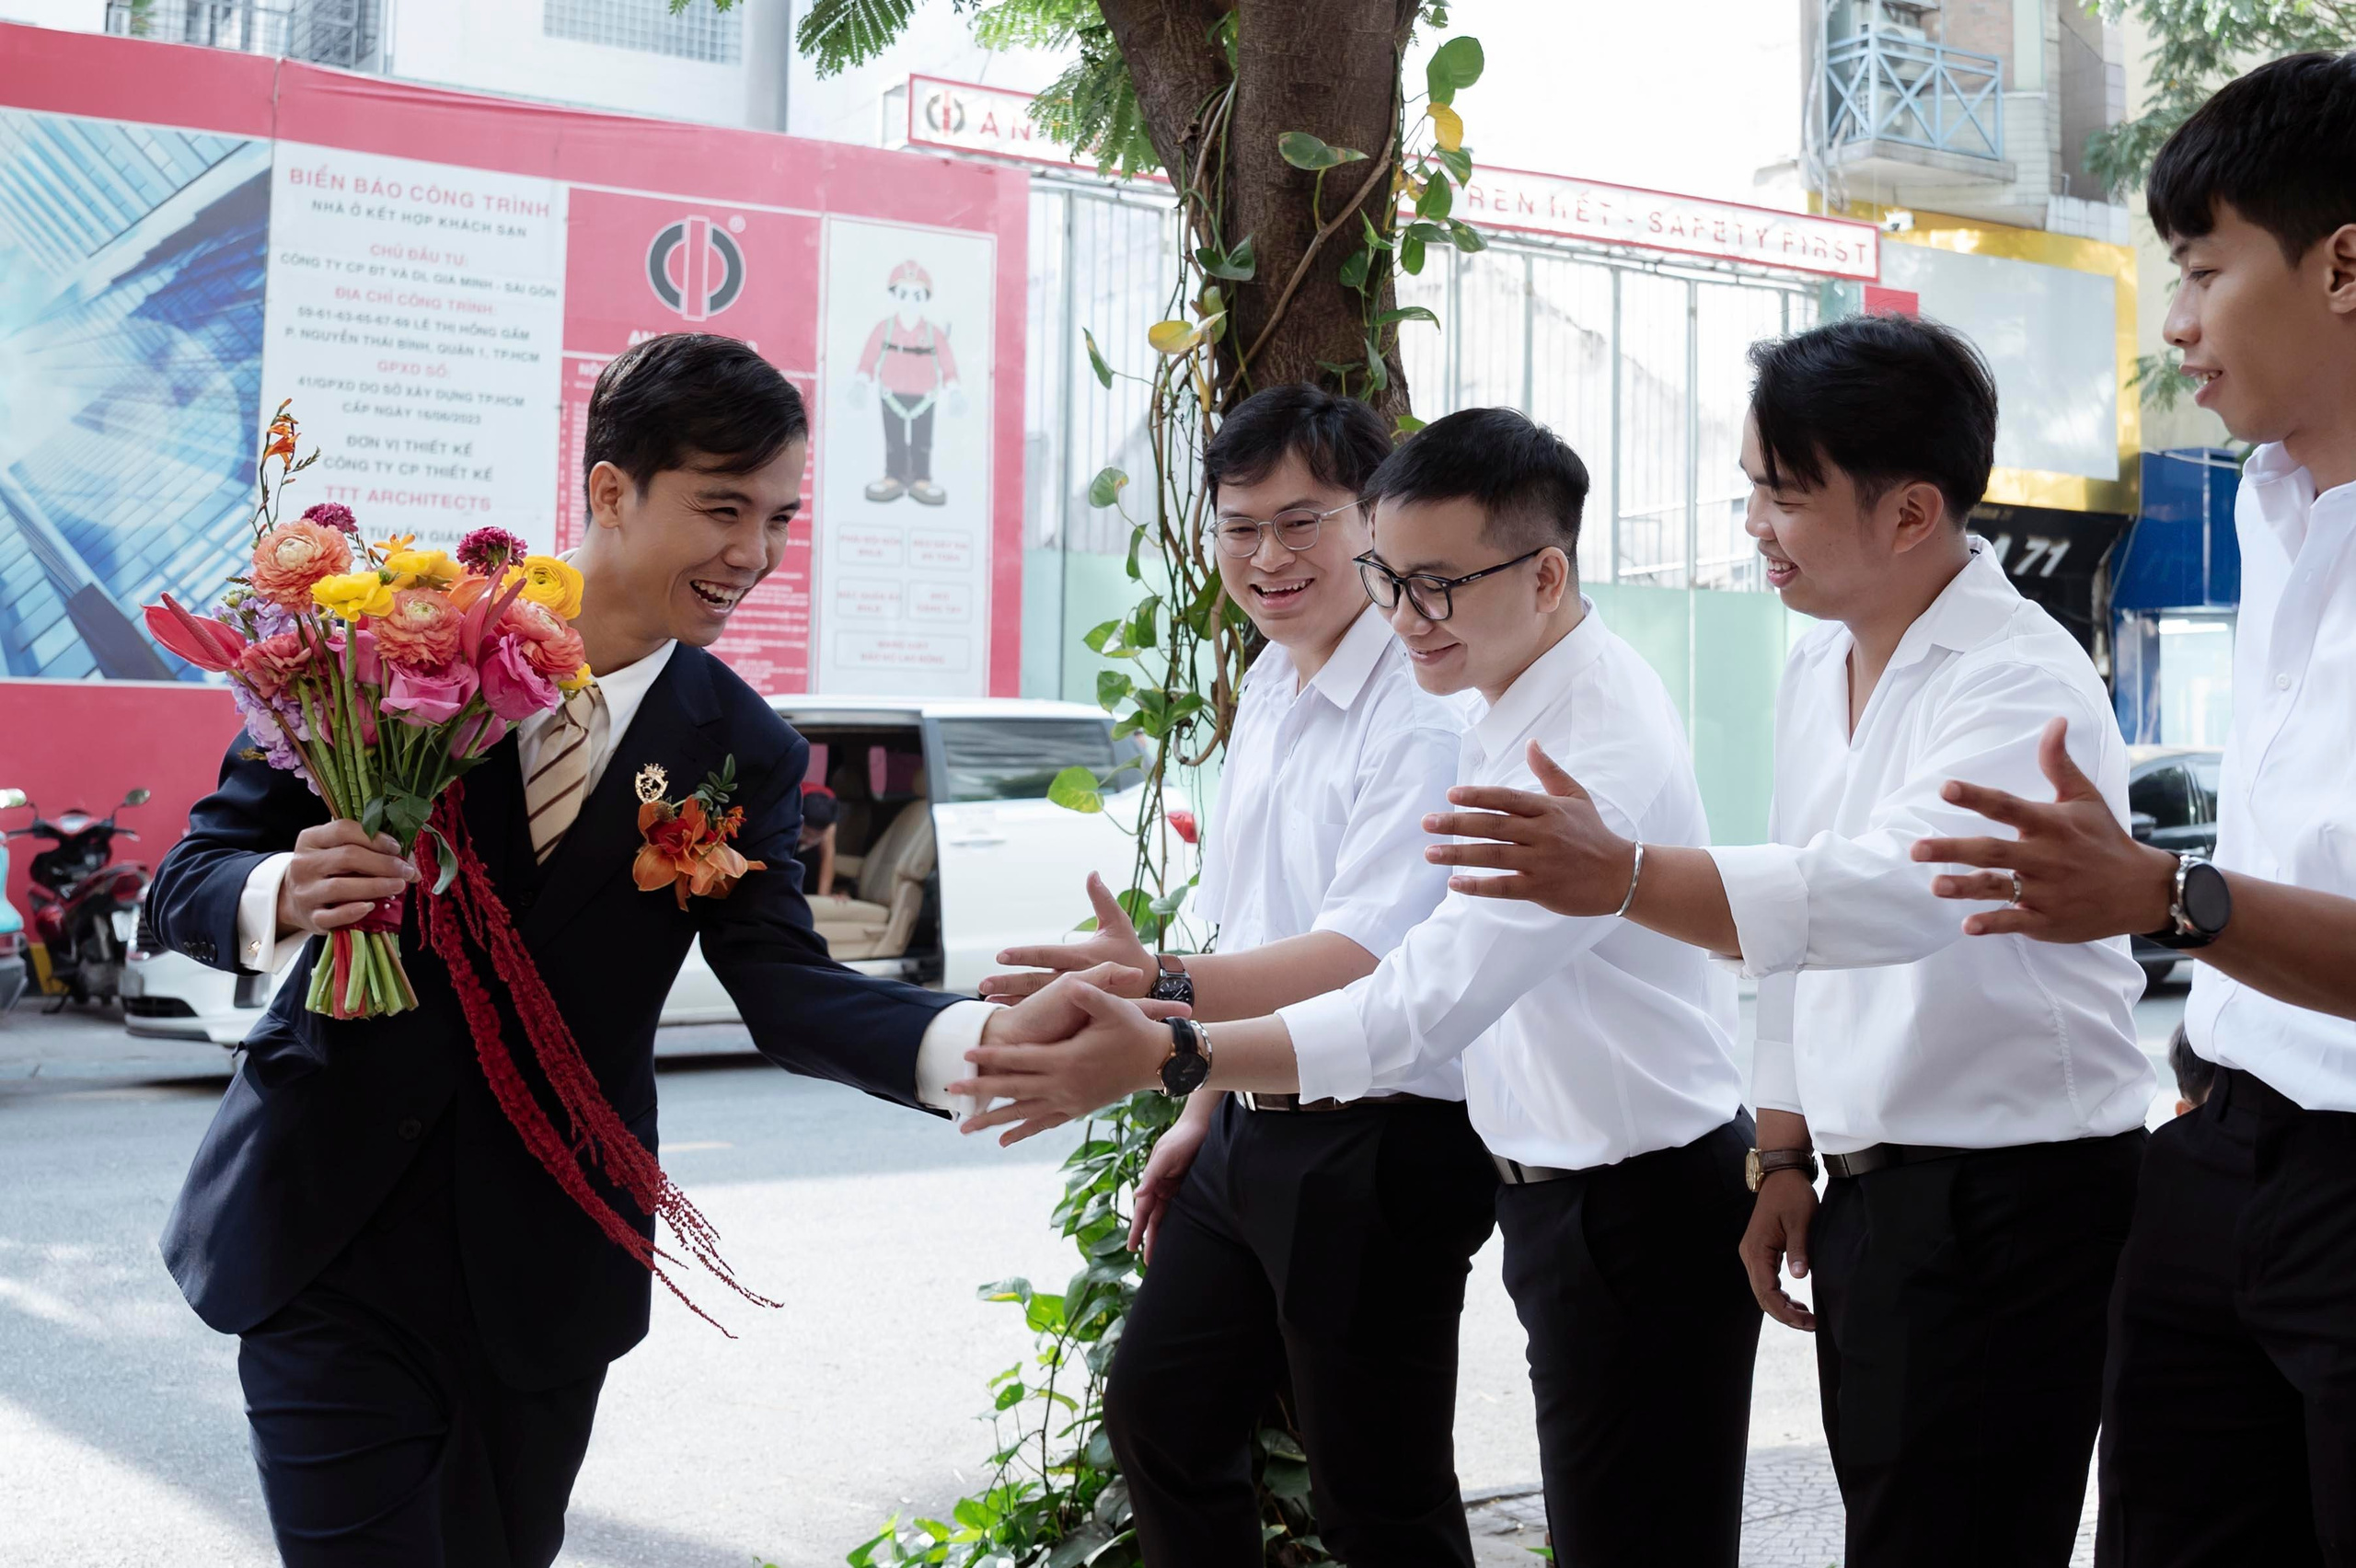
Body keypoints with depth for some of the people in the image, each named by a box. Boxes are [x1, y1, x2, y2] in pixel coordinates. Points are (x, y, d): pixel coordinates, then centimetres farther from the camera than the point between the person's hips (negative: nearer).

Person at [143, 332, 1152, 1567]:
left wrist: (991, 1036, -30)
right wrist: (285, 895, -26)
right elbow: (191, 881, -2)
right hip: (327, 1231, -2)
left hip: (540, 1270, 2)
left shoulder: (742, 755, -1)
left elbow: (786, 990, -11)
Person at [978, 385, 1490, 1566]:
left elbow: (1362, 957, -29)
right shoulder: (1265, 692, 10)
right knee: (1157, 1413, 22)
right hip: (1251, 1129, 9)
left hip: (1375, 1147, -9)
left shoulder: (1425, 709, -19)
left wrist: (1161, 987, -43)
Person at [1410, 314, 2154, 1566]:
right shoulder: (1813, 670, 9)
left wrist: (1626, 877, -48)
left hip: (2016, 1192, -8)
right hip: (1868, 1186, 8)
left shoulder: (2024, 685, -17)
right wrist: (1783, 1160, 13)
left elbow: (1900, 889, -37)